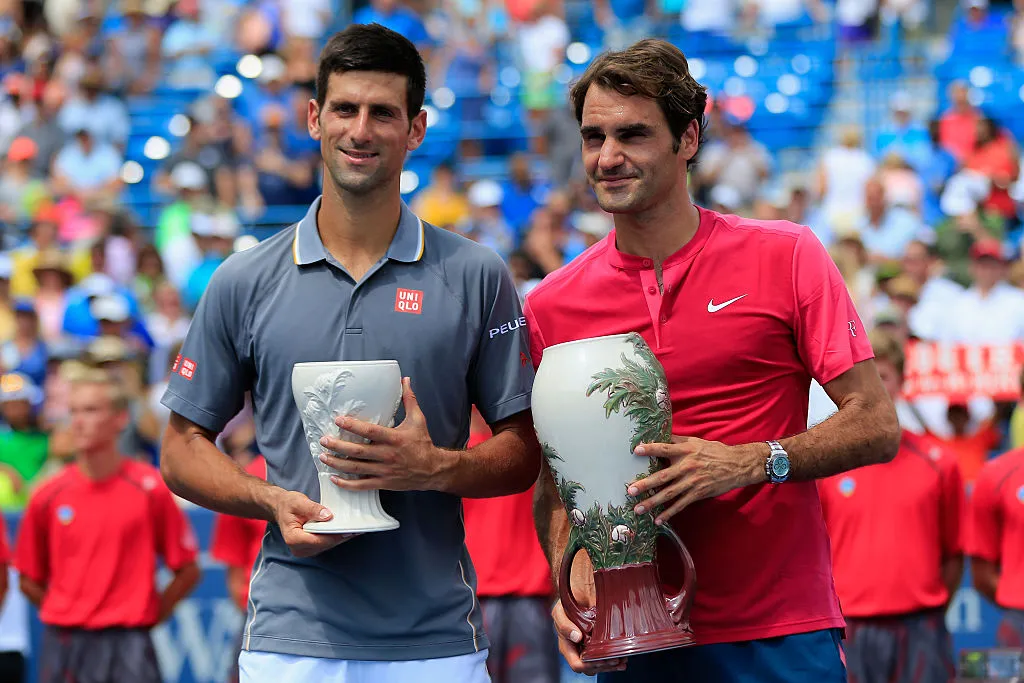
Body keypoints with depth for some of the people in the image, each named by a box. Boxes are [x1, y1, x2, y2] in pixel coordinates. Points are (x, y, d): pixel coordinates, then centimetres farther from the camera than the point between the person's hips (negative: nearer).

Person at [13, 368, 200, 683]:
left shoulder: (150, 489, -3)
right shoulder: (48, 496, 3)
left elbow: (187, 571, 3)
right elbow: (29, 580, 12)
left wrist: (148, 617, 0)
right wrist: (67, 619, 4)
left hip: (128, 646, -2)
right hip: (64, 646, 2)